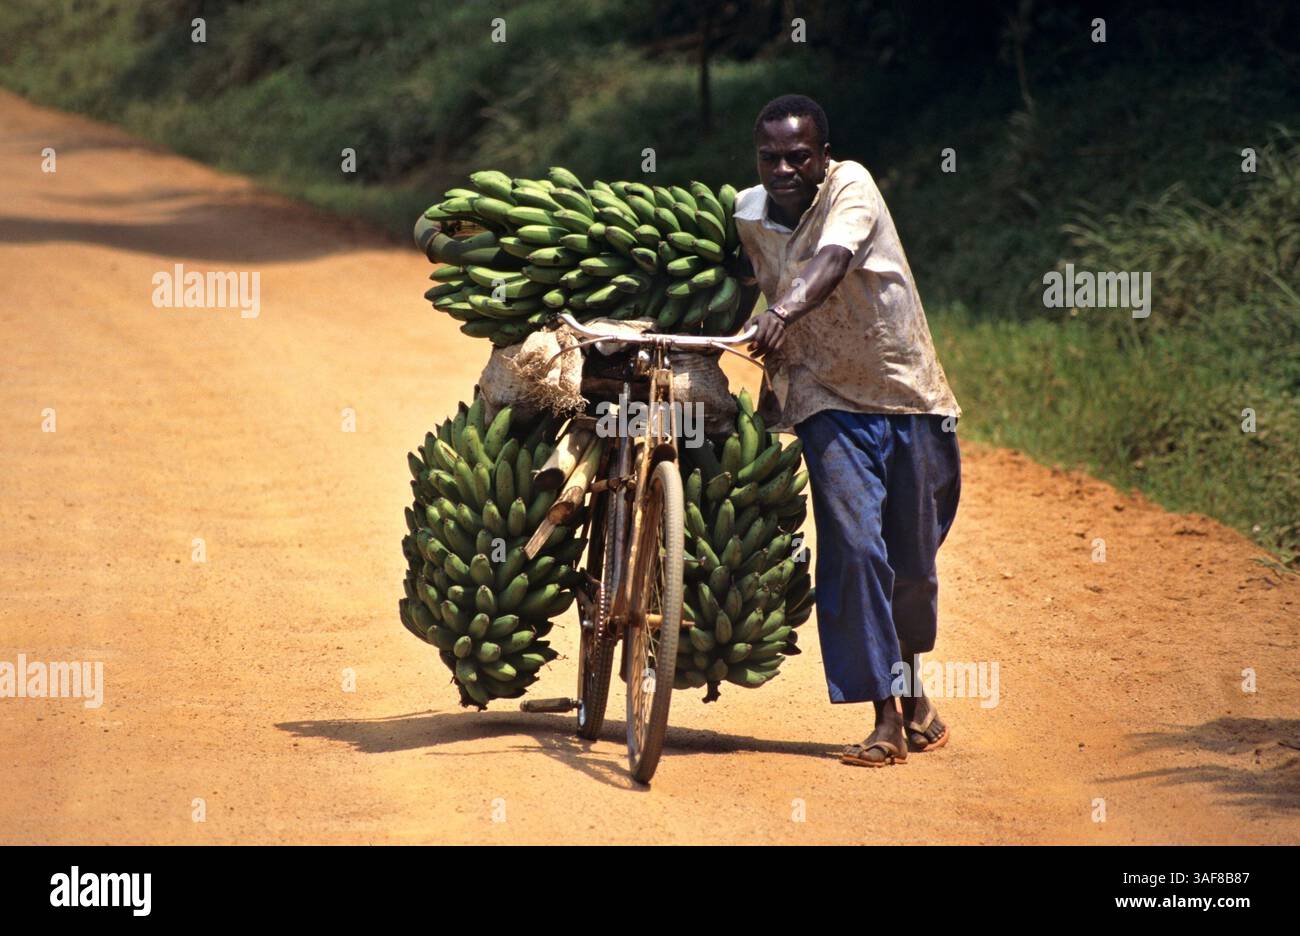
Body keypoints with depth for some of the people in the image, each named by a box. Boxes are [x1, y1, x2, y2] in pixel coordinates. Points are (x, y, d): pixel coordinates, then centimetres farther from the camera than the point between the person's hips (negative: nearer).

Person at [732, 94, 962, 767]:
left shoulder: (850, 186, -14)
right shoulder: (747, 213, -1)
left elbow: (831, 261, -33)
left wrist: (785, 312, -51)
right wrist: (770, 376, 17)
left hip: (908, 395, -2)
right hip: (828, 400, 2)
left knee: (913, 559, 7)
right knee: (853, 547, -15)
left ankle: (912, 686, 35)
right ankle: (886, 718, -11)